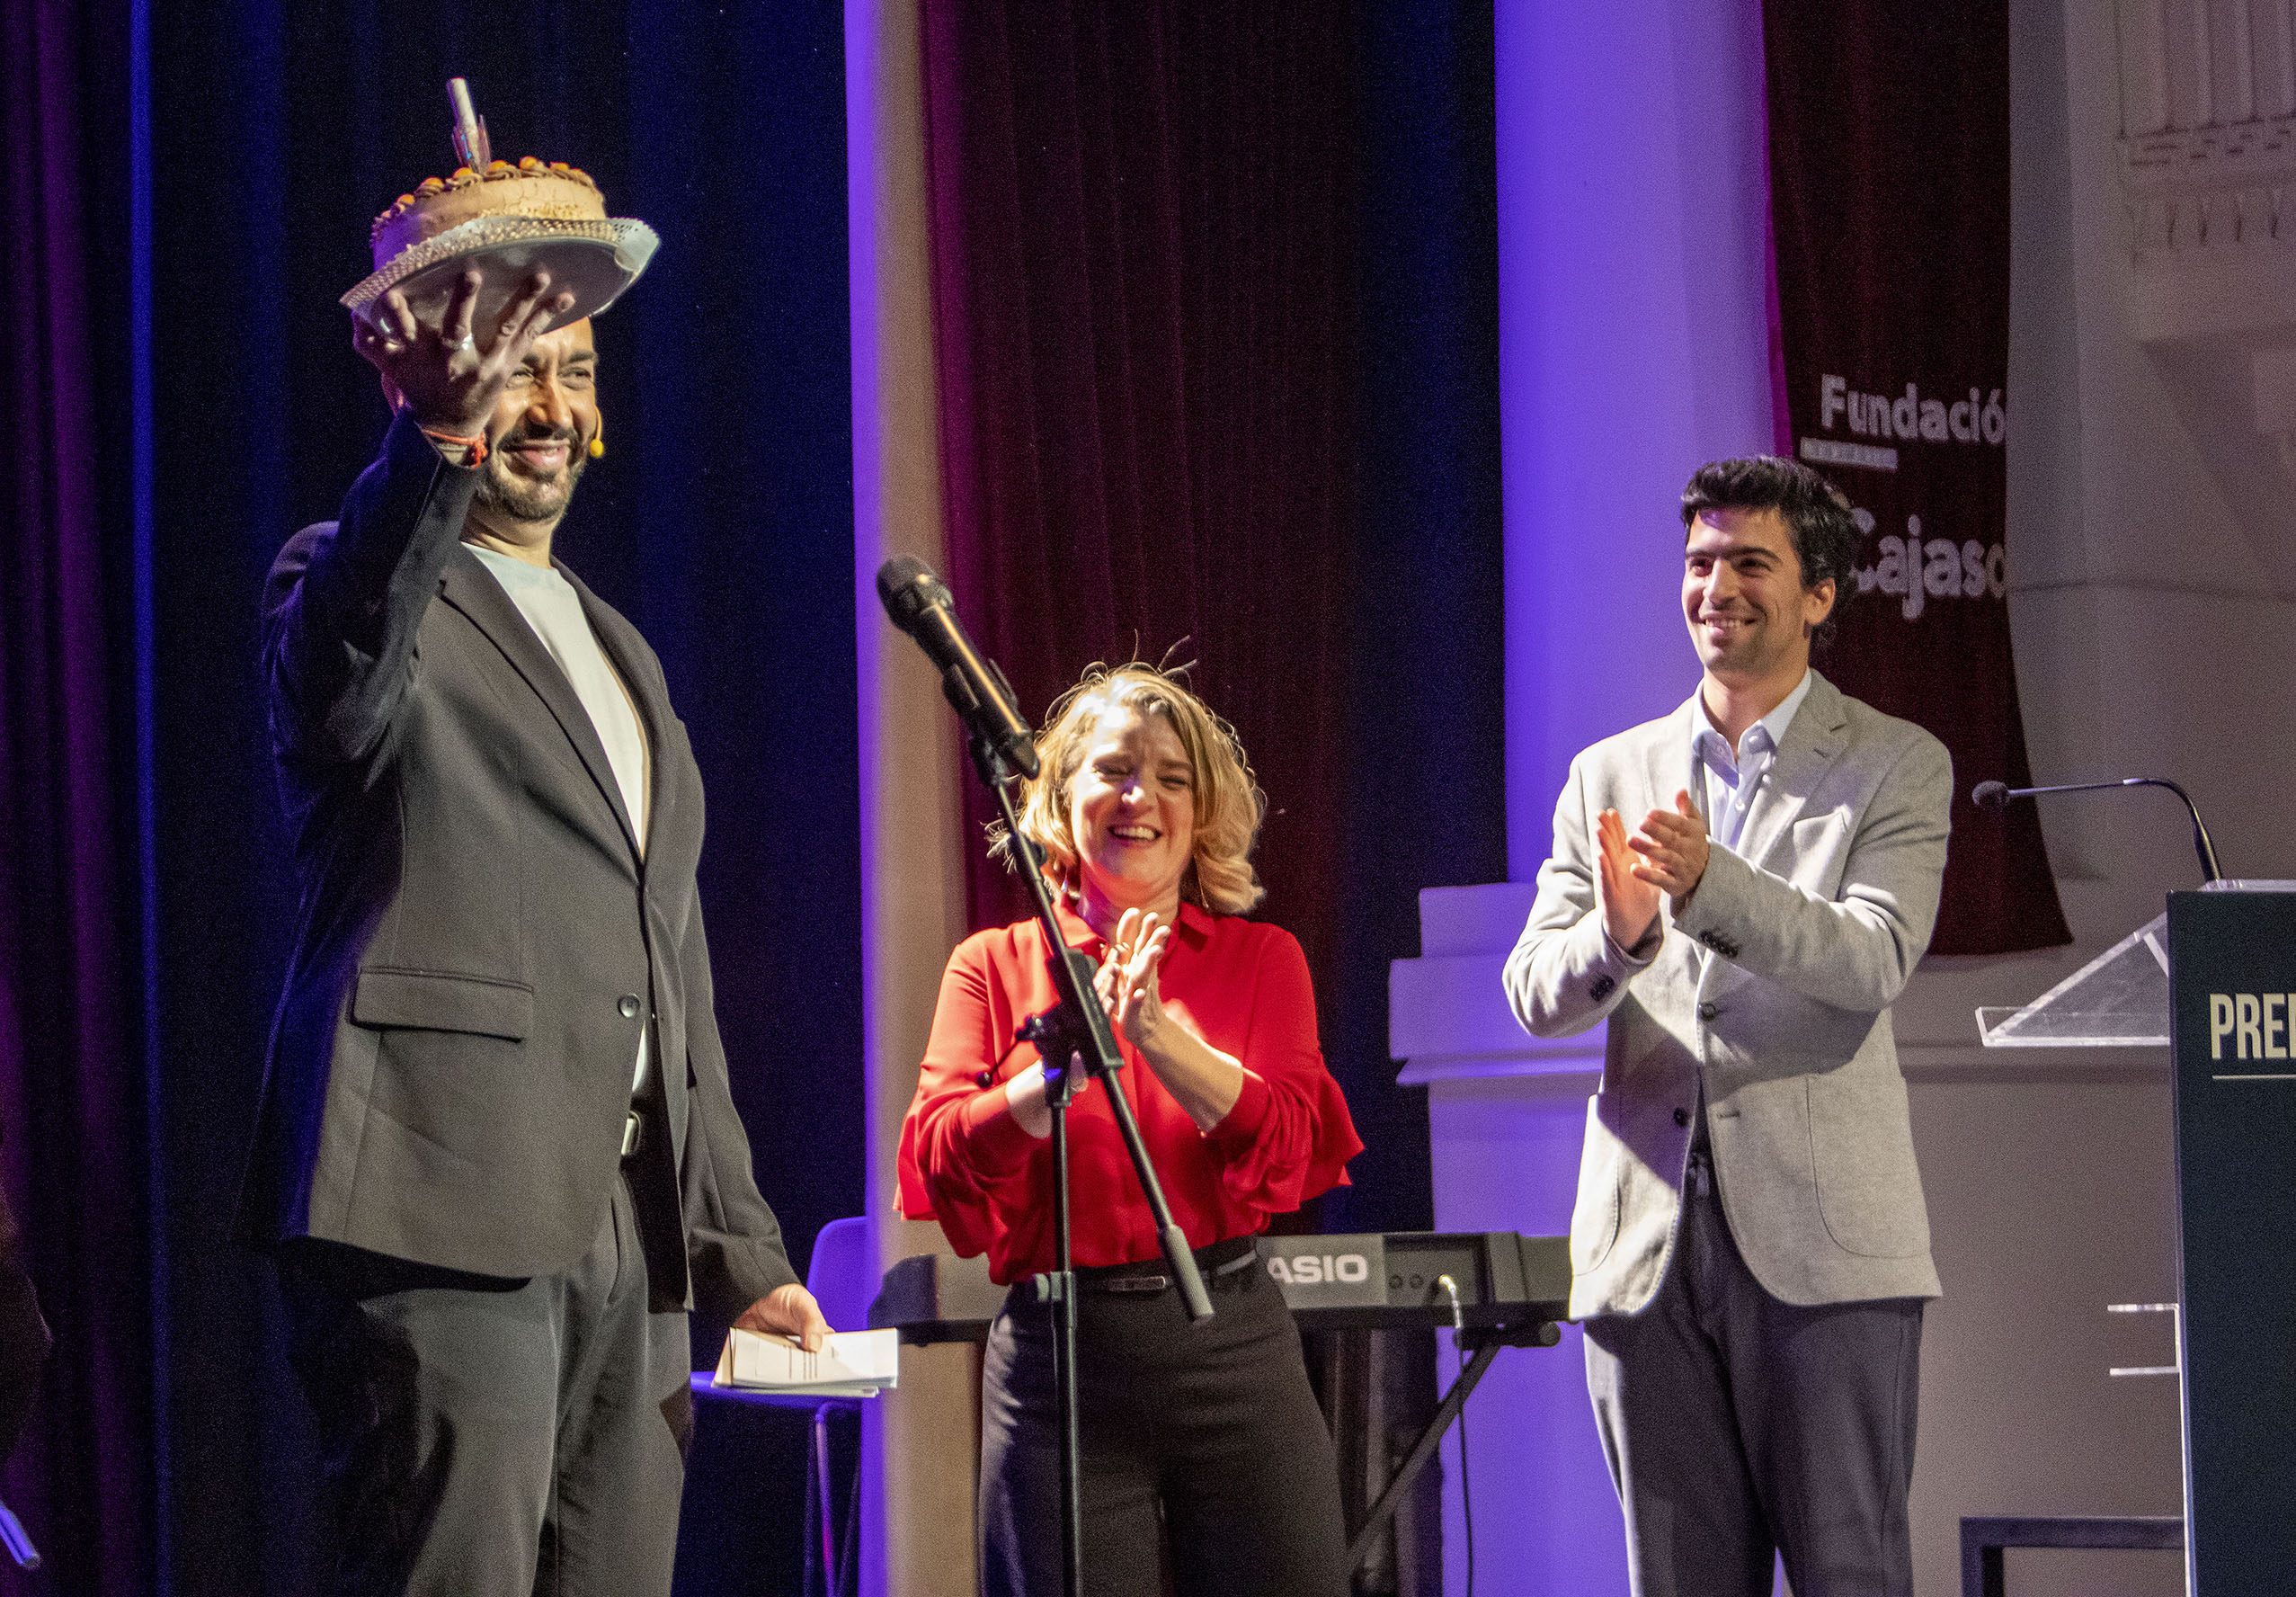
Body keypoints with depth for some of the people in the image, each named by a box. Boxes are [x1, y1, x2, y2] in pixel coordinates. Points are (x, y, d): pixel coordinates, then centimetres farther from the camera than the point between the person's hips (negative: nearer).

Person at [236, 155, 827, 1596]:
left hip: (630, 1235, 7)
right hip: (446, 1213, -7)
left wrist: (743, 1254, 22)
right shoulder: (354, 587, 2)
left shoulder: (621, 653, 26)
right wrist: (435, 440, -39)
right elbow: (342, 701, -25)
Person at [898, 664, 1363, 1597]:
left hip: (1232, 1342, 0)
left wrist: (1158, 1033, -15)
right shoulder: (994, 967, 9)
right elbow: (943, 1163, -4)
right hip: (1059, 1349, 0)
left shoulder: (1260, 961, 11)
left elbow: (1285, 1150, -4)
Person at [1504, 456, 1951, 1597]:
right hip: (1647, 1243, 4)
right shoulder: (1609, 776, 15)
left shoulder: (1897, 766, 5)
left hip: (1820, 1242, -3)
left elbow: (1874, 960, -11)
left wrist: (1709, 882, -27)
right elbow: (1533, 995, 6)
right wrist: (1616, 936, -17)